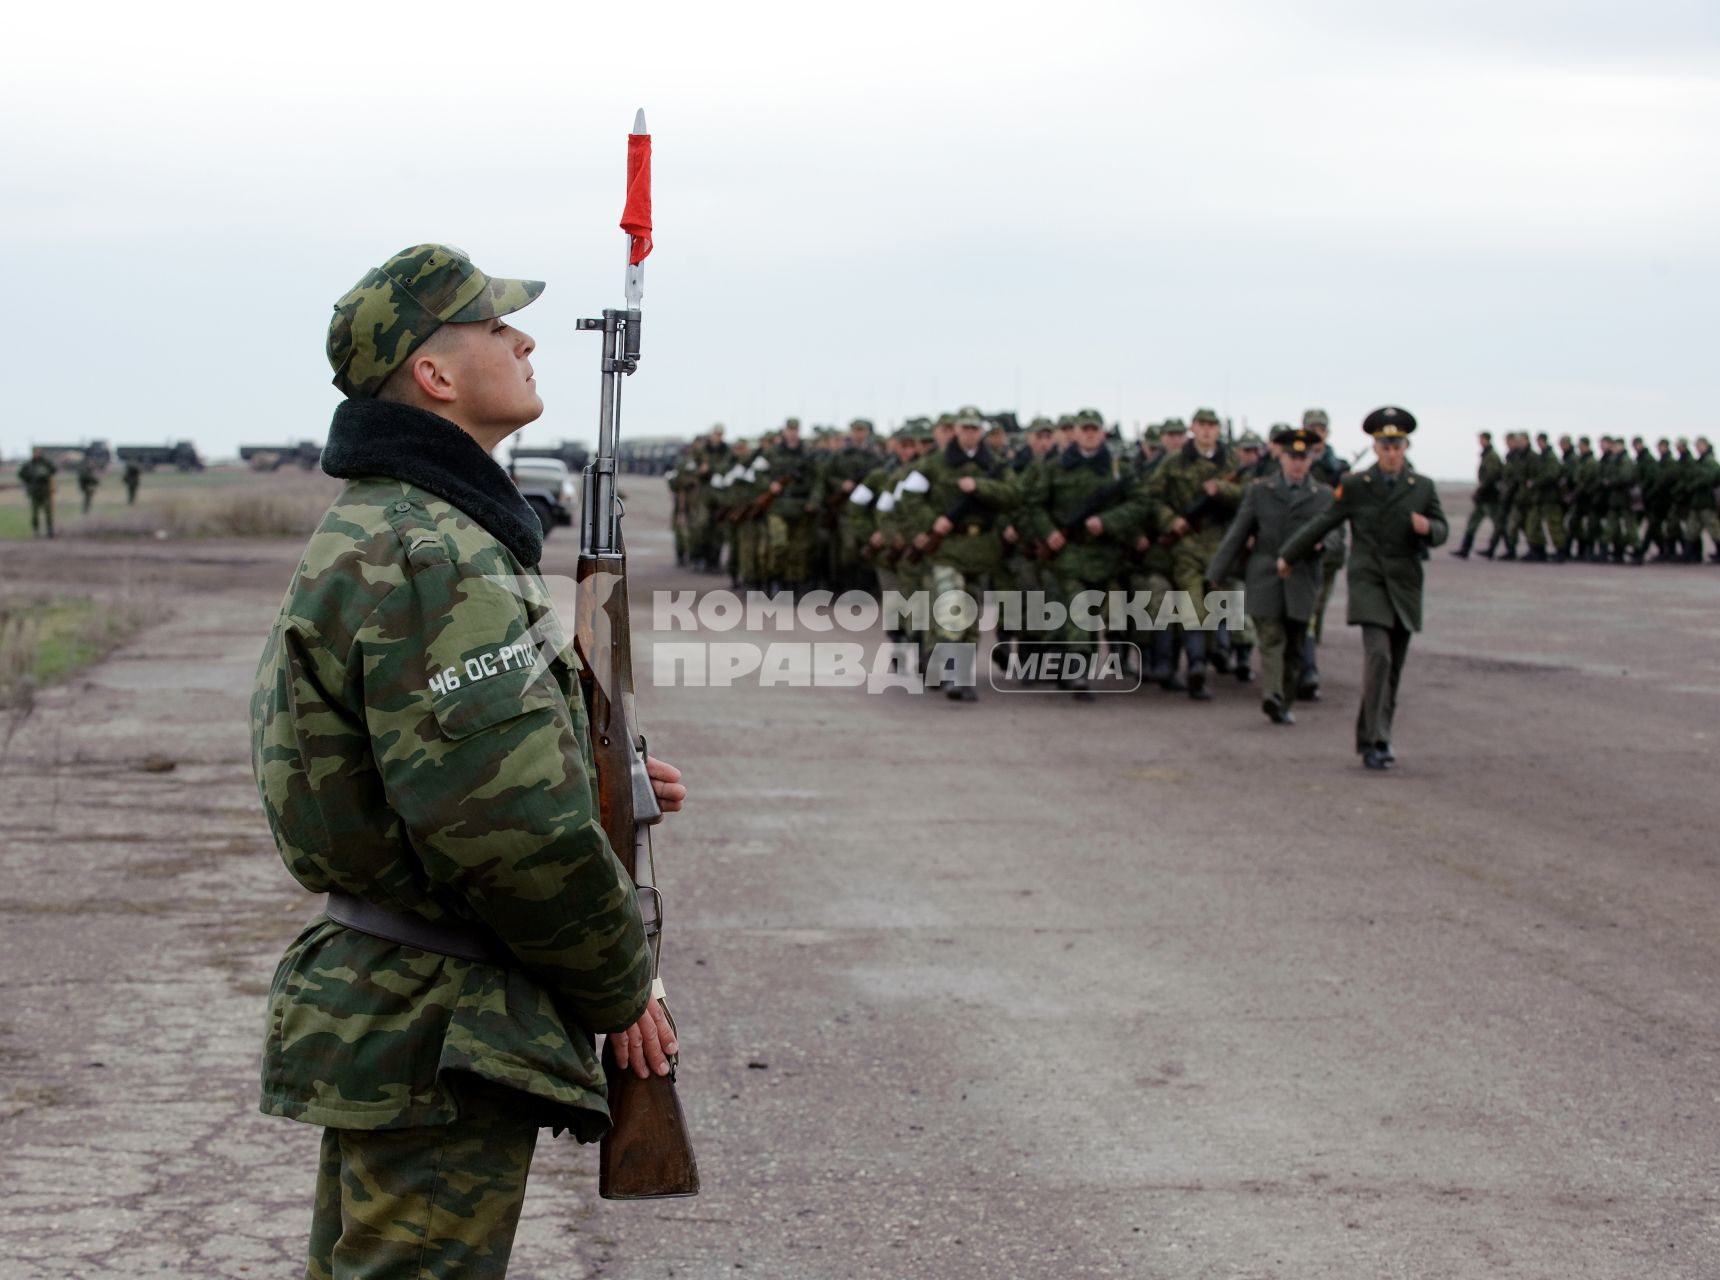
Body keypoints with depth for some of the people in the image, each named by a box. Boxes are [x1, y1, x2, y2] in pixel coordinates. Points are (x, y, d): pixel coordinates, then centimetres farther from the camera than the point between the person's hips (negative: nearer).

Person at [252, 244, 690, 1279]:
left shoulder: (367, 533, 12)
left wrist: (599, 787, 11)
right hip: (443, 1038, -11)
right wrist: (623, 988, -12)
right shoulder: (430, 555, -22)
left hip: (375, 1021, 11)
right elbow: (513, 832, -25)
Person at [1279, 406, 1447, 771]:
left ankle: (1377, 735, 21)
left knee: (1394, 665, 7)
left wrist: (1428, 528, -15)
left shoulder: (1423, 488, 6)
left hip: (1405, 586, 3)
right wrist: (1288, 556, 16)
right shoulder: (1355, 487, 0)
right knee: (1377, 655, -18)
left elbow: (1442, 530, 10)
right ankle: (1375, 741, -18)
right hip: (1368, 581, -3)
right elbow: (1323, 523, 9)